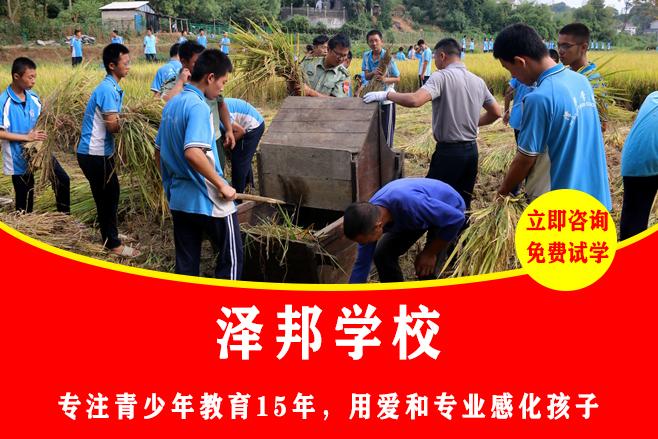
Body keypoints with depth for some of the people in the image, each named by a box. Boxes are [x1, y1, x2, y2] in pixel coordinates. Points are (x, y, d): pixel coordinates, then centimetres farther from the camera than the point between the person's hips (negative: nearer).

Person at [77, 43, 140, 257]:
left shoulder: (112, 87, 11)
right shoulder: (108, 89, -19)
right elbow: (113, 126, -23)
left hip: (101, 151, 9)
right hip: (94, 153, -9)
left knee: (110, 195, 18)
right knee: (107, 197, 0)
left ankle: (110, 237, 32)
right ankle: (113, 244, 11)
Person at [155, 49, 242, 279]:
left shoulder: (171, 105, 10)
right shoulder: (198, 106, -18)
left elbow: (159, 152, 16)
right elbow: (193, 153, -31)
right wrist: (222, 185, -22)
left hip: (178, 200, 8)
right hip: (209, 202, -8)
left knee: (186, 264, 13)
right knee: (231, 256, 7)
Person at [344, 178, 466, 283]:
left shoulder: (407, 203, -44)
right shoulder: (368, 217, -22)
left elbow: (456, 218, -32)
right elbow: (362, 264, -9)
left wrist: (430, 253, -22)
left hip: (449, 211, -6)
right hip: (419, 215, 6)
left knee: (425, 270, -17)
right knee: (382, 255, -5)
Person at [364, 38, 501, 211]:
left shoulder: (442, 76, -13)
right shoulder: (478, 81, 9)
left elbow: (415, 100, -28)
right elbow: (496, 113, 16)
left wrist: (386, 94, -15)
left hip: (449, 151, -7)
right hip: (471, 150, 7)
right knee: (463, 204, 14)